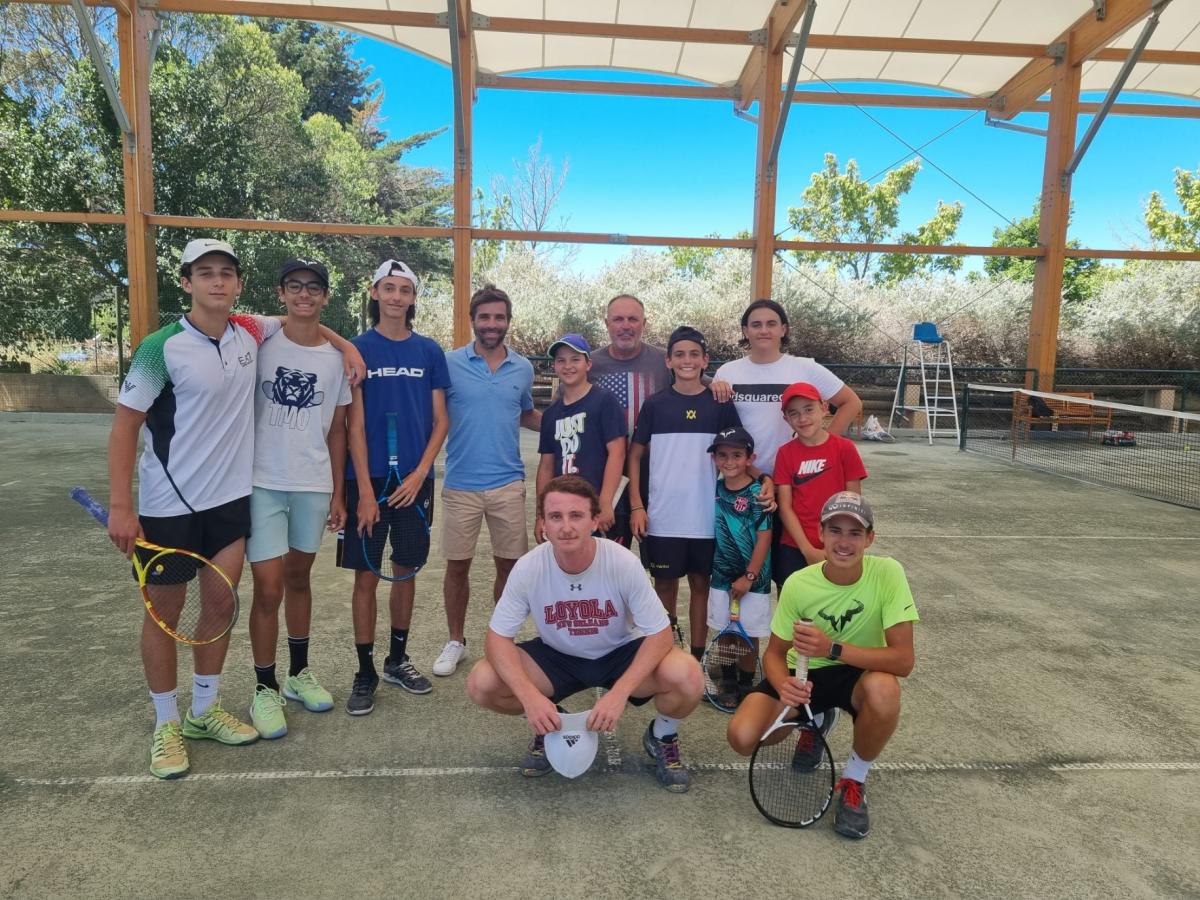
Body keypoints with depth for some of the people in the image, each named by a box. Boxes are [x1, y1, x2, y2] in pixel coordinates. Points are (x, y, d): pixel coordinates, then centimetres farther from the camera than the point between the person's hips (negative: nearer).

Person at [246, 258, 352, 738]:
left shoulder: (336, 358, 4)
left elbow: (336, 431, 9)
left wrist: (337, 493, 9)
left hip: (314, 486, 3)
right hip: (263, 482, -3)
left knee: (299, 577, 16)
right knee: (269, 587, -3)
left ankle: (299, 672, 30)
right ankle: (265, 689, 13)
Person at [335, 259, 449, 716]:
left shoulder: (429, 351, 4)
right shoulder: (358, 349, -2)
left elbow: (440, 420, 4)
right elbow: (355, 425, -6)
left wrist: (419, 474, -8)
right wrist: (365, 491, -12)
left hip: (415, 480, 2)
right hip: (368, 479, -2)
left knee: (406, 570, 11)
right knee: (366, 576, 3)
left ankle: (397, 659, 28)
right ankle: (365, 671, 16)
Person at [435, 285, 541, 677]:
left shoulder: (523, 368, 5)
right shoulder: (450, 363, -4)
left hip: (508, 483, 2)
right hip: (461, 484, -2)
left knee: (509, 565, 10)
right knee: (457, 566, 8)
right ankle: (455, 642, 26)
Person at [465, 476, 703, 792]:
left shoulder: (624, 563, -26)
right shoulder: (528, 568, -22)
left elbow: (659, 634, -21)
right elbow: (498, 638, -16)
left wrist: (618, 693, -33)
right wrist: (530, 696, -33)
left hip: (620, 654, -1)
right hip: (557, 658, 2)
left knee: (687, 678, -30)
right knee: (481, 683, -23)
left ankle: (662, 737, 7)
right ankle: (550, 726, 10)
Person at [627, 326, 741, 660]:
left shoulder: (719, 405, 1)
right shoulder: (655, 404, 1)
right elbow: (635, 456, 4)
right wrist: (636, 506, -3)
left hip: (706, 515, 0)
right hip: (662, 515, 0)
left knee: (700, 583, 8)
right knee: (665, 582, 10)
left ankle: (697, 655, 20)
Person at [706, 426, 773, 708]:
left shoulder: (757, 493, -14)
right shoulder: (715, 490, 0)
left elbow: (764, 537, -14)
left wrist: (749, 576, -15)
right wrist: (714, 566, 5)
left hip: (751, 578, -4)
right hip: (721, 575, 4)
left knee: (749, 634, 8)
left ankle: (746, 684, 25)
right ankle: (727, 681, 32)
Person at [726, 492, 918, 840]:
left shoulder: (887, 573, -21)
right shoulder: (798, 584, -16)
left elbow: (904, 659, -26)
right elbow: (774, 653, -6)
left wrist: (834, 649, -39)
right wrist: (784, 686, -30)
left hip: (858, 673, -2)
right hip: (804, 674, 2)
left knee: (884, 690, -39)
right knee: (742, 737, -20)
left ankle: (854, 781, -7)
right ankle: (816, 722, 16)